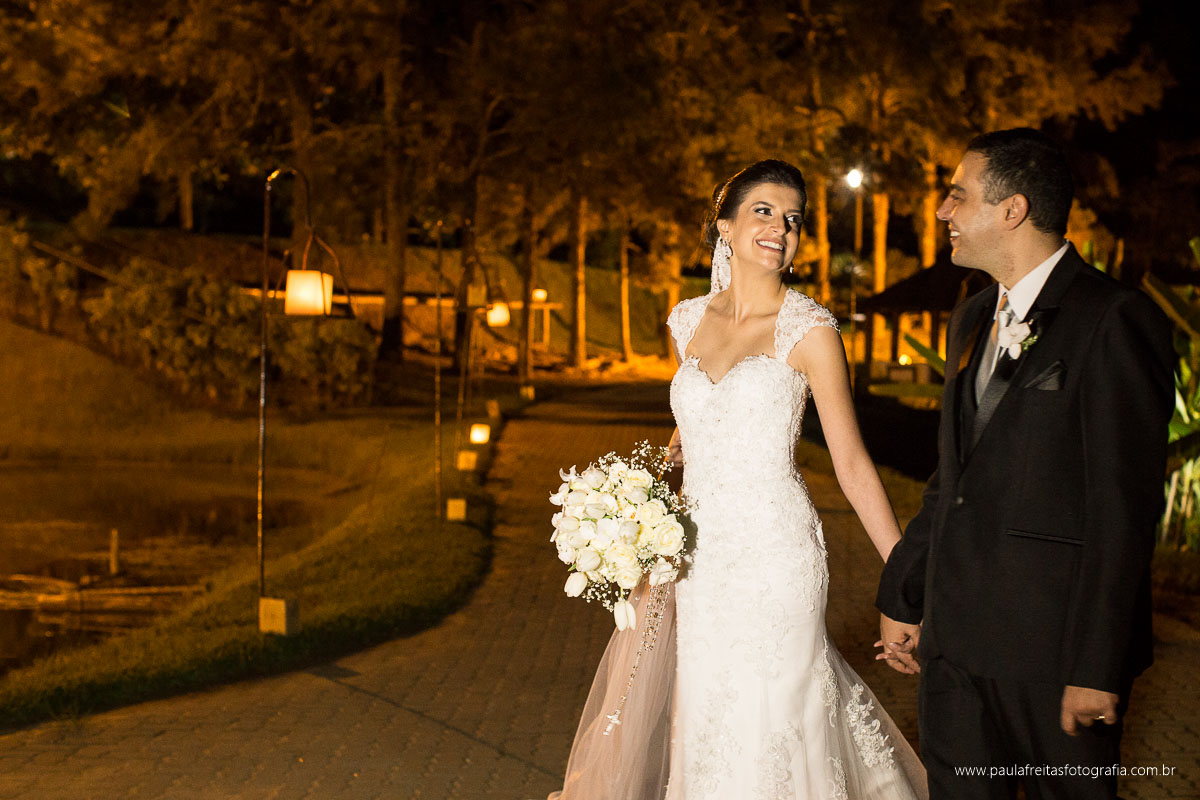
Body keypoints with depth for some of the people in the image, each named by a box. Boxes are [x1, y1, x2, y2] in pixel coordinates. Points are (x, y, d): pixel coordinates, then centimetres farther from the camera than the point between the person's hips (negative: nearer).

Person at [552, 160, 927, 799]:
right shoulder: (688, 321, 8)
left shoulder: (808, 331, -7)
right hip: (697, 551, 5)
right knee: (696, 715, 10)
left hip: (771, 553, -5)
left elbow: (851, 463, -7)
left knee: (766, 724, 0)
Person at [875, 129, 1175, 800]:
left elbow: (1126, 505, -16)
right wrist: (901, 596, 16)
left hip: (1053, 644, -7)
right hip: (953, 639, 7)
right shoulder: (972, 320, 14)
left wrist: (1096, 667, -18)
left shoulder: (1114, 319, -12)